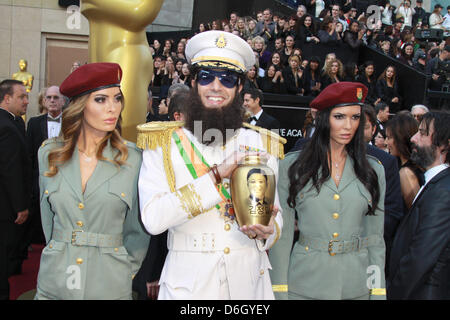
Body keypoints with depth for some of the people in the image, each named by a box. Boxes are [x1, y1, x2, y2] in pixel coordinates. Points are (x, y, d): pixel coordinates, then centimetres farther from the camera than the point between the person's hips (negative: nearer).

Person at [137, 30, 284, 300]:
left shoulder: (260, 144, 3)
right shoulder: (163, 145, -5)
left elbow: (275, 215, 5)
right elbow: (153, 219, -18)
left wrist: (267, 231, -17)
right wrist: (216, 175, -23)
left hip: (249, 281, 3)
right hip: (187, 283, -2)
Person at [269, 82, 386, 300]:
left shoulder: (373, 170, 3)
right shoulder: (292, 166, -3)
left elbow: (376, 237, 6)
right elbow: (282, 234, -3)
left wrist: (378, 292, 1)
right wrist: (280, 291, -6)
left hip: (357, 286, 2)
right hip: (305, 284, -2)